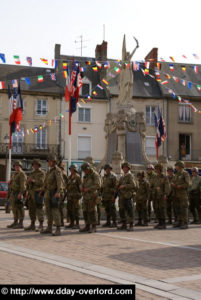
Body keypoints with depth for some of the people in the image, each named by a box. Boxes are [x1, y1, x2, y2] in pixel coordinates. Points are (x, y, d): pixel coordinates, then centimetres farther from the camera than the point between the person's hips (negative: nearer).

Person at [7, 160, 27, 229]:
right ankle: (15, 222, 17)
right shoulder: (14, 174, 18)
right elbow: (11, 182, 28)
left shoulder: (22, 174, -12)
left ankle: (20, 224, -8)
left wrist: (21, 193, -30)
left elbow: (23, 184, -22)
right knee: (14, 208, 11)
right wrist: (9, 183, 4)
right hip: (13, 192, 9)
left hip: (18, 193, -9)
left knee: (19, 208, -9)